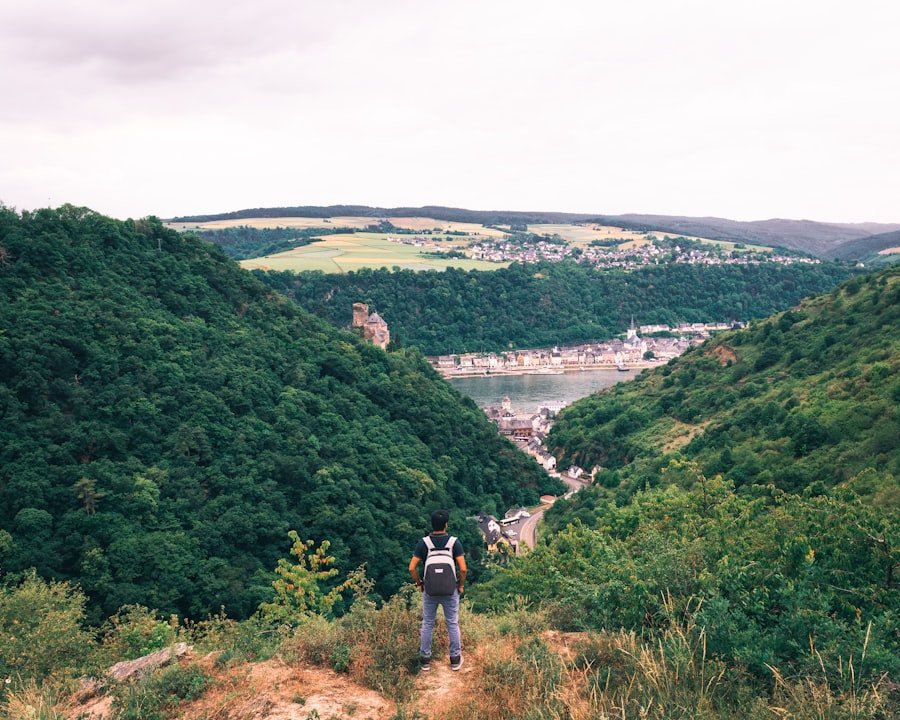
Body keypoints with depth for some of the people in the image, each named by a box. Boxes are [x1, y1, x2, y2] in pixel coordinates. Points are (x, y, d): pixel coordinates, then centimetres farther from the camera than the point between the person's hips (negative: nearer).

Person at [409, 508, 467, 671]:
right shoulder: (454, 542, -11)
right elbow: (463, 568, -14)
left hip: (429, 591, 1)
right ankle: (455, 659, 22)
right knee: (452, 624, 13)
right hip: (450, 591, -1)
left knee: (427, 624, 14)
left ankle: (425, 659, 21)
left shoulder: (423, 543, -8)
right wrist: (461, 585, 2)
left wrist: (419, 584, 5)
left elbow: (412, 568, -10)